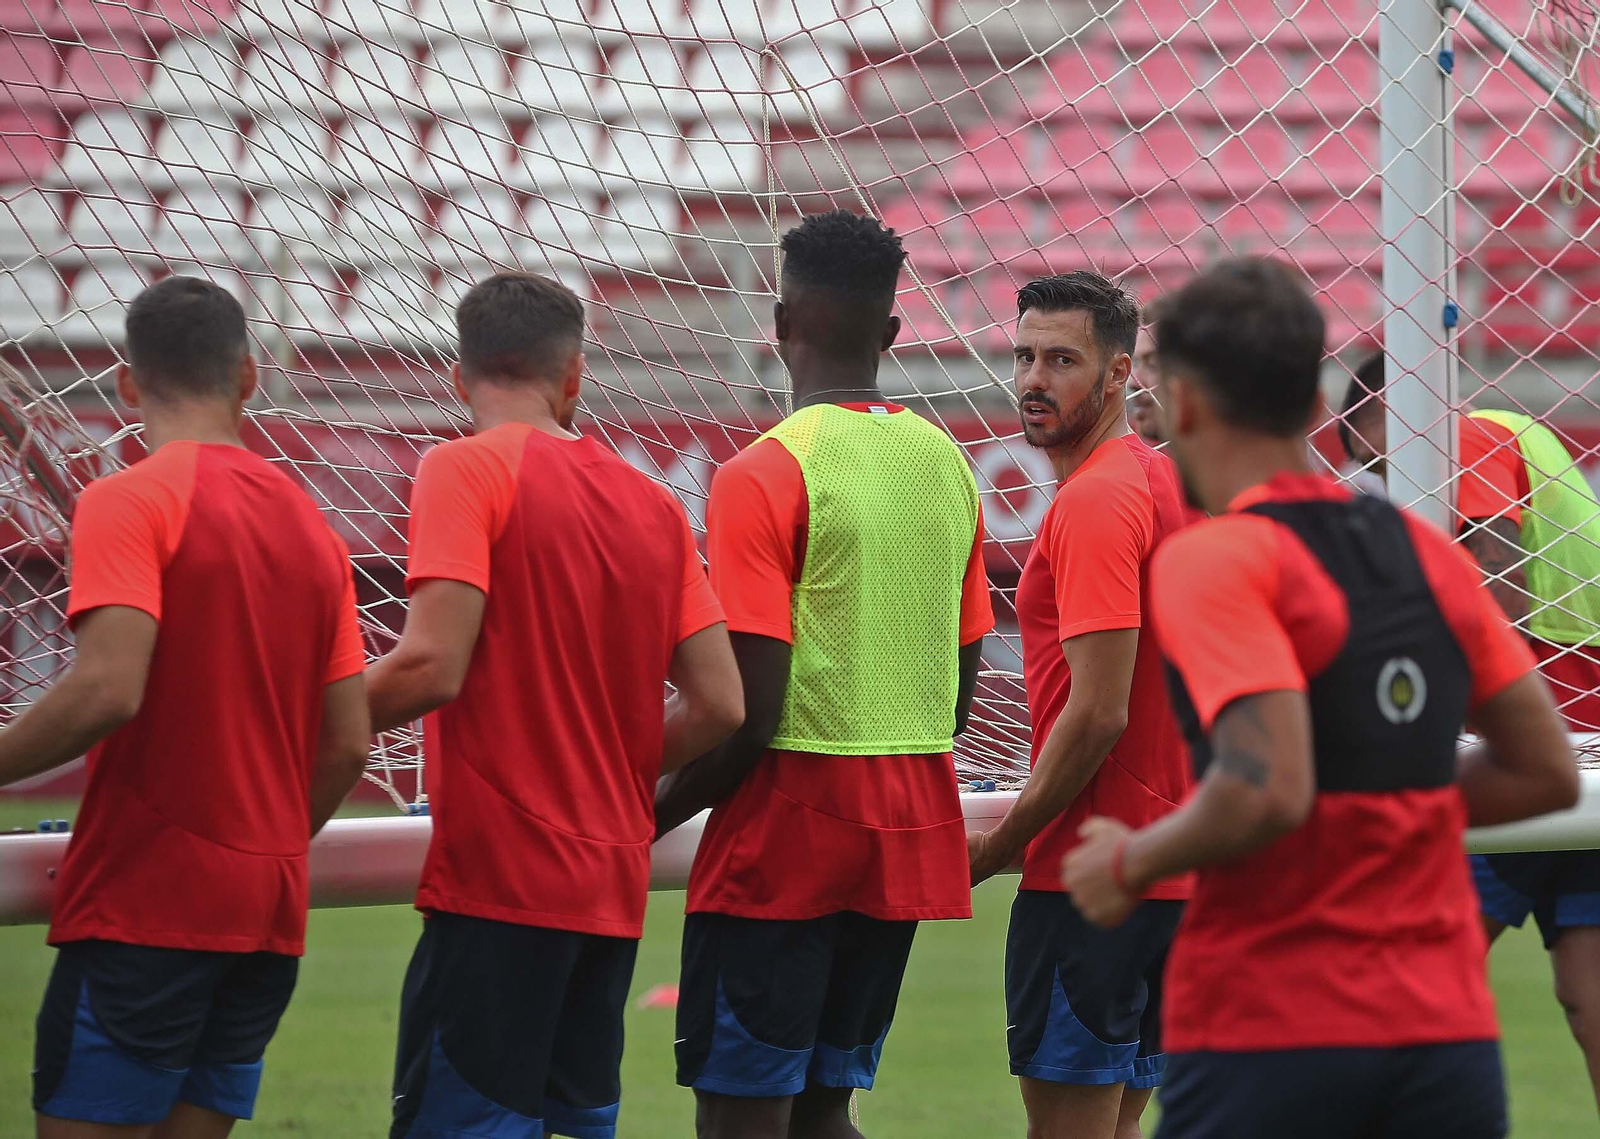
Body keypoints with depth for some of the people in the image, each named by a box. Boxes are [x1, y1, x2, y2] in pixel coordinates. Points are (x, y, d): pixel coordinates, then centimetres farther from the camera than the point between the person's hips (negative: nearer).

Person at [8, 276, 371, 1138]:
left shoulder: (128, 501, -7)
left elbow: (107, 691, -20)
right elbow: (348, 745, 11)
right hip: (271, 916, 7)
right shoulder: (312, 526, 13)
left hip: (144, 902, -7)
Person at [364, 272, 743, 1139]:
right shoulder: (654, 504, 12)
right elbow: (719, 705, 8)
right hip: (613, 888, 7)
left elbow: (432, 668, -16)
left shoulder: (466, 469, -6)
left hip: (496, 880, -7)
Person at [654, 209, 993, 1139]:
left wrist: (650, 820, -5)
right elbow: (962, 687, 13)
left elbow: (751, 712, -16)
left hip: (789, 829, -7)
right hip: (913, 836, 7)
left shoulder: (766, 475, -12)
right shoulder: (947, 464, 9)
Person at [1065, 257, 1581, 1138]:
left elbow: (1268, 790, -22)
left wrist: (1131, 864, -7)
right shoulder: (1427, 554, 10)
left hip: (1267, 1033, -5)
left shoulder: (1211, 561, -10)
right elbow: (1546, 773, 13)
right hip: (1445, 1022, 5)